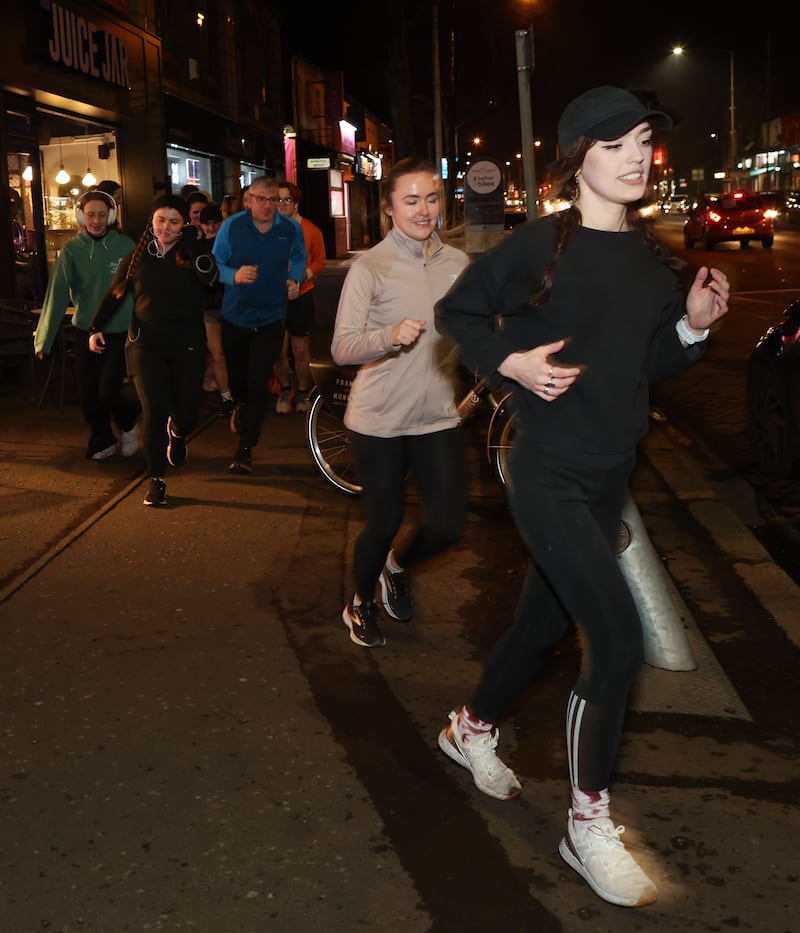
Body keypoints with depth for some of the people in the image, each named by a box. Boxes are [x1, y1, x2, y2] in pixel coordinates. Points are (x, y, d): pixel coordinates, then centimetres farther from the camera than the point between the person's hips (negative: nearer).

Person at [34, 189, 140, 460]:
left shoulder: (125, 245, -3)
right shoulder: (71, 250, -3)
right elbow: (57, 295, -9)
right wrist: (44, 338, -12)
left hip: (120, 332, -2)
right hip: (86, 332, 2)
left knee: (108, 391, -10)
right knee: (88, 394, 5)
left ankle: (128, 422, 23)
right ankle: (102, 442, 29)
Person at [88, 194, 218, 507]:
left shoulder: (192, 252, 2)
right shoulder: (137, 257, 7)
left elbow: (209, 276, -20)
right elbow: (114, 294, 14)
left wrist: (192, 241, -14)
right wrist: (96, 328, 5)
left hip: (187, 345, 0)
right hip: (146, 344, 0)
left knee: (188, 411, -4)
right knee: (154, 409, -12)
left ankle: (176, 432, 37)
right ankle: (156, 479, 2)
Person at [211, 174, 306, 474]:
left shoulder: (291, 229, -5)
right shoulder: (231, 226, -9)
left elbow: (299, 258, 15)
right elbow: (215, 265, -4)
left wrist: (294, 280, -3)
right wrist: (235, 275, -24)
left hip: (270, 318, -1)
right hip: (235, 316, 1)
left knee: (258, 384, -8)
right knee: (237, 379, 15)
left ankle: (245, 449, 0)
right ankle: (241, 407, 53)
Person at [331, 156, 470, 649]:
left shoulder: (457, 262, 3)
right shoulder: (370, 267, -10)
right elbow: (342, 348, -17)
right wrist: (389, 336, -34)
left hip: (438, 417, 4)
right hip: (379, 421, -4)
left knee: (448, 526, 2)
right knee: (384, 524, 6)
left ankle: (397, 563, 38)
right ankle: (362, 603, 37)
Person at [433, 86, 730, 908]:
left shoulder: (651, 255, 5)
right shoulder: (538, 245, -12)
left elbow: (647, 364, 12)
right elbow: (455, 312, -2)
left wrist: (693, 324, -6)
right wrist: (510, 362, -17)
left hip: (610, 472, 7)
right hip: (547, 471, -7)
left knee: (546, 621, 19)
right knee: (617, 638, -13)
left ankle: (470, 730, 45)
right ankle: (588, 823, 7)